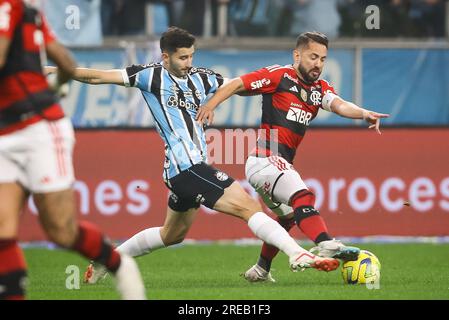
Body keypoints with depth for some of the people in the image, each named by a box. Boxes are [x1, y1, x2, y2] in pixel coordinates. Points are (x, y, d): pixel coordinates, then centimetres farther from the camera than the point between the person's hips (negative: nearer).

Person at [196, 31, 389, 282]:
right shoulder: (280, 76, -4)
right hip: (264, 160, -10)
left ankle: (261, 270, 40)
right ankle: (326, 245, -48)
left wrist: (364, 113, -27)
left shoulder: (320, 89, 14)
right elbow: (237, 84, -6)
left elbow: (339, 105, -6)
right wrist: (210, 105, -22)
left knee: (290, 215, 27)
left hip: (282, 165, 10)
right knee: (302, 196, -29)